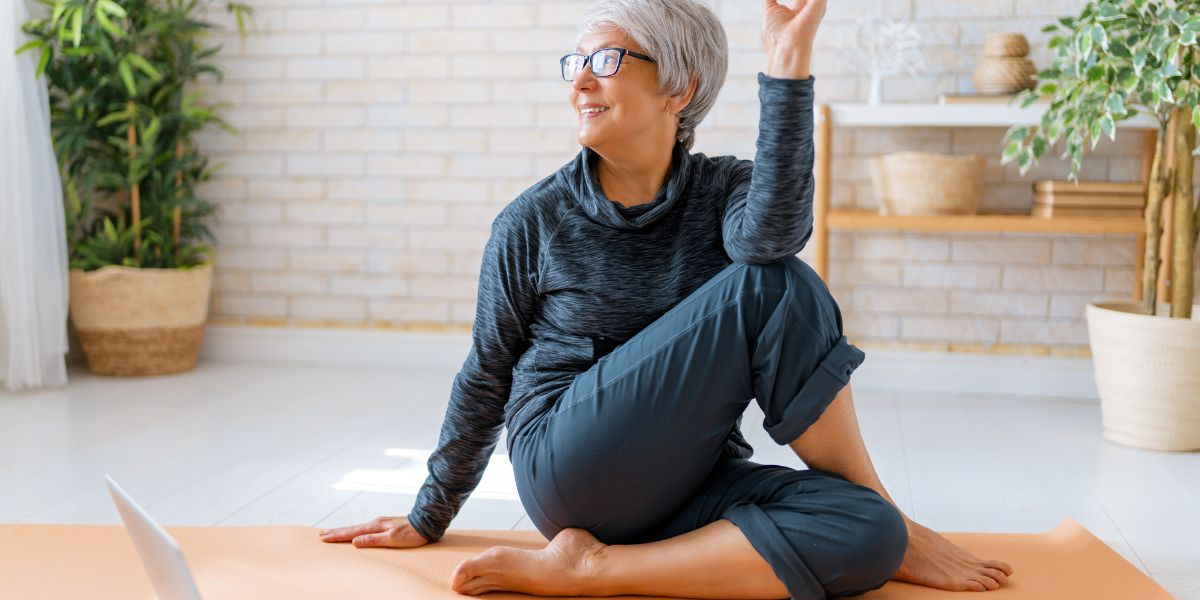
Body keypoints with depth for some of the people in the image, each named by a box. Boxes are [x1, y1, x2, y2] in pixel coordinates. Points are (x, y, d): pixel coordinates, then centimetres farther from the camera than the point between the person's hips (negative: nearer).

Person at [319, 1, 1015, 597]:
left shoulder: (723, 190, 3)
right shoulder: (533, 222, -1)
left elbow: (771, 234, -23)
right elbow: (486, 378, 8)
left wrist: (788, 60, -30)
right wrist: (430, 517, 15)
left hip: (688, 482, 3)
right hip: (571, 469, -3)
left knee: (865, 536, -27)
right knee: (768, 287, -21)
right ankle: (897, 525, -9)